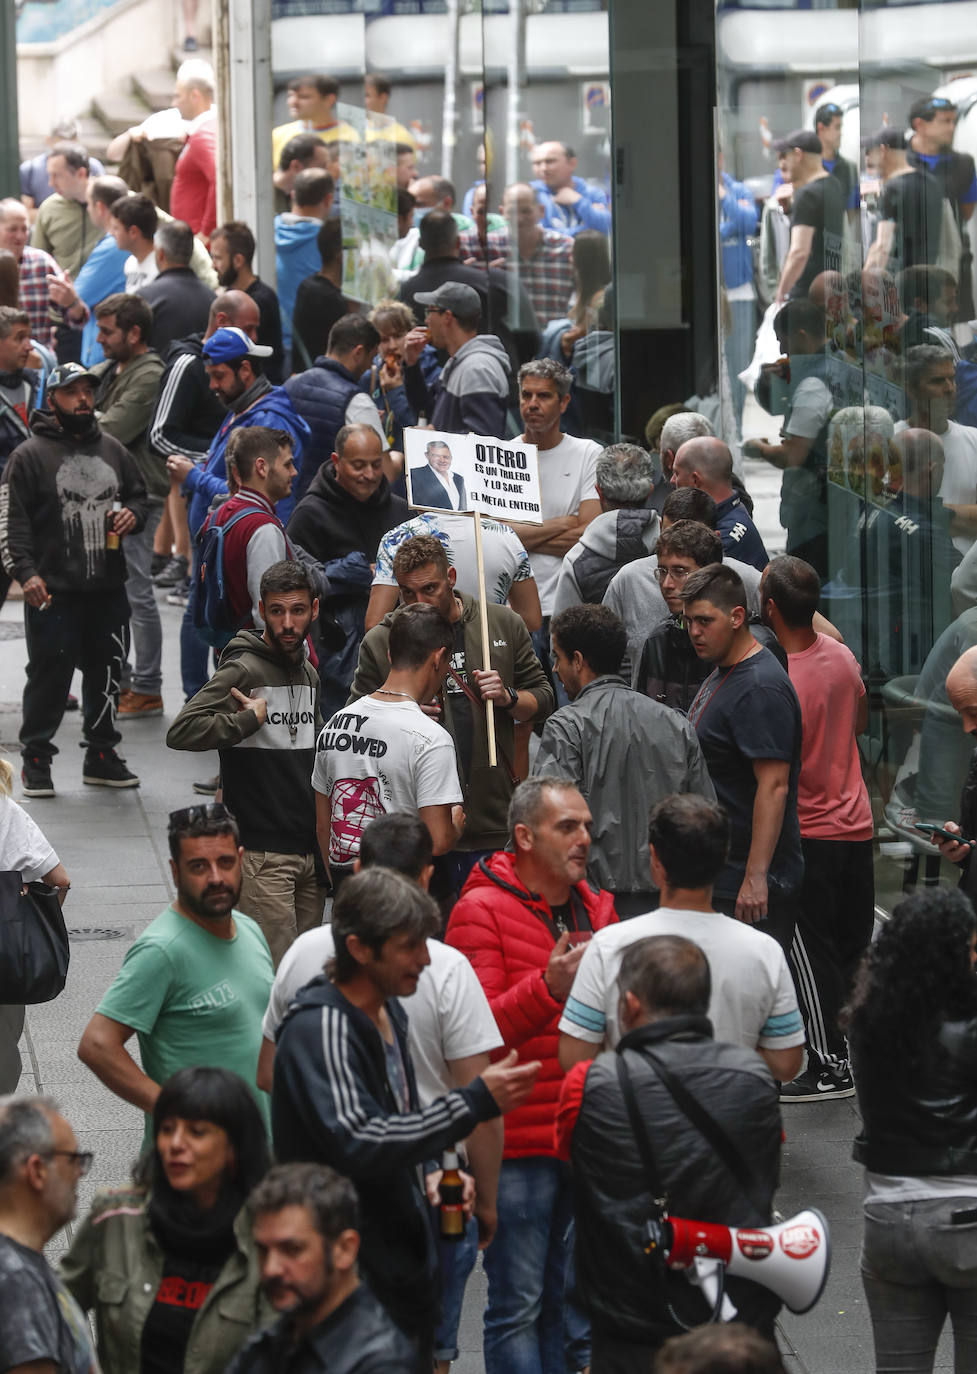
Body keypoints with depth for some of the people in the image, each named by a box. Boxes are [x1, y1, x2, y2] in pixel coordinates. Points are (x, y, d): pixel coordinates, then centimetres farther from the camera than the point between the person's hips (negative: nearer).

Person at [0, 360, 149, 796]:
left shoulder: (113, 450, 13)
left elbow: (138, 494, 26)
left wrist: (133, 515, 2)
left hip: (109, 591, 5)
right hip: (53, 593, -5)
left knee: (107, 674, 11)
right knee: (49, 676, -3)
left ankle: (101, 755, 22)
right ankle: (36, 760, 6)